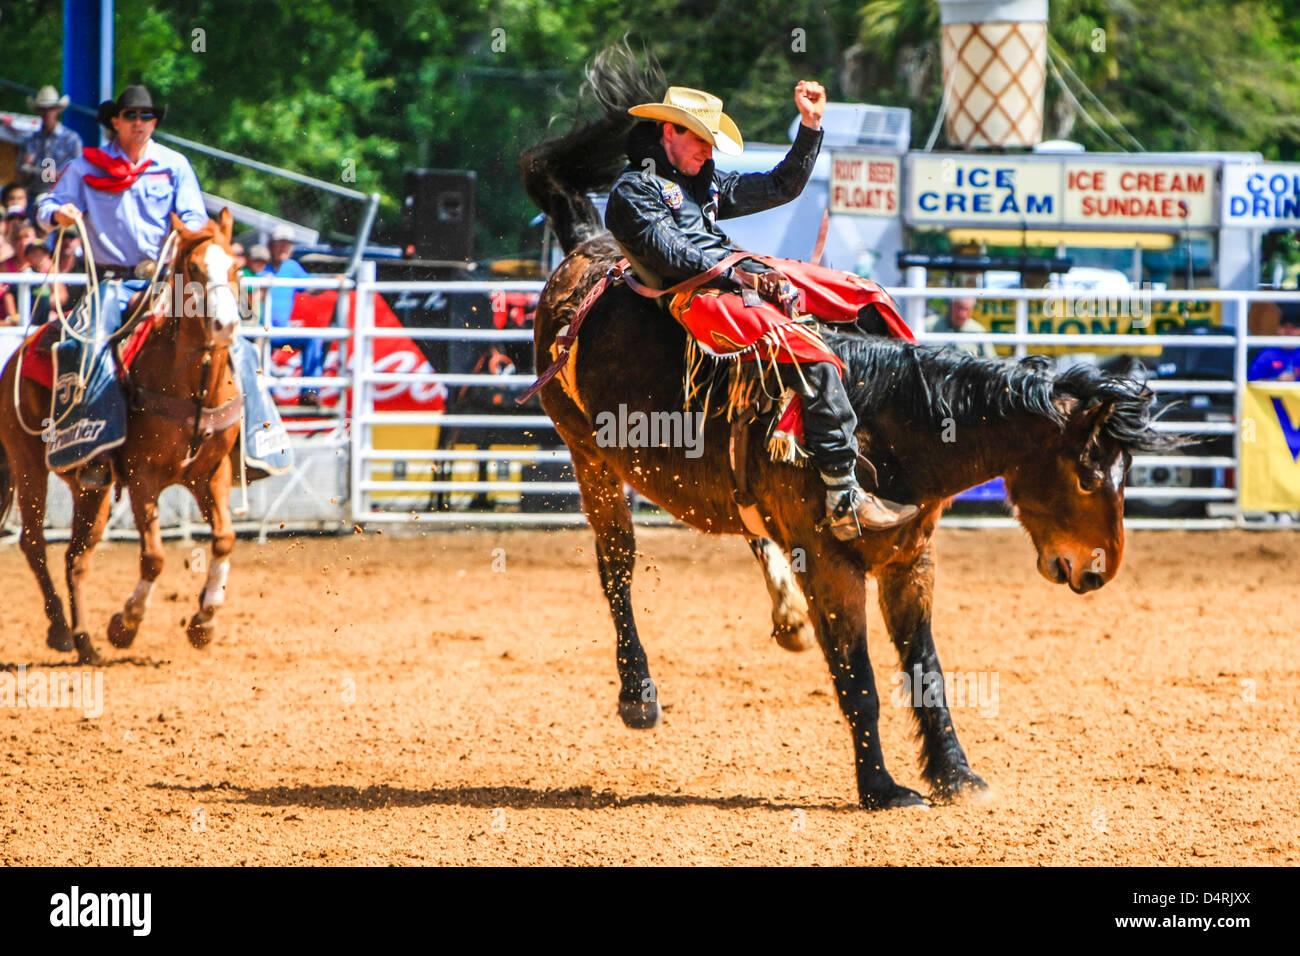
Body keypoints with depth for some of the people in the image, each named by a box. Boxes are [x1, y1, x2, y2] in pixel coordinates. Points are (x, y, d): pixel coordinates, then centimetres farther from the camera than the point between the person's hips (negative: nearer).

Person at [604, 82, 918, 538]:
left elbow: (780, 188, 27)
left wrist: (810, 124, 19)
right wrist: (734, 272, -18)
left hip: (745, 272, 10)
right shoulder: (632, 190, 1)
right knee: (812, 356, -29)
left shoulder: (703, 183, 26)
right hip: (699, 296, -10)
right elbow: (669, 253, -11)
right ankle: (843, 501, -33)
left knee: (868, 296, 3)